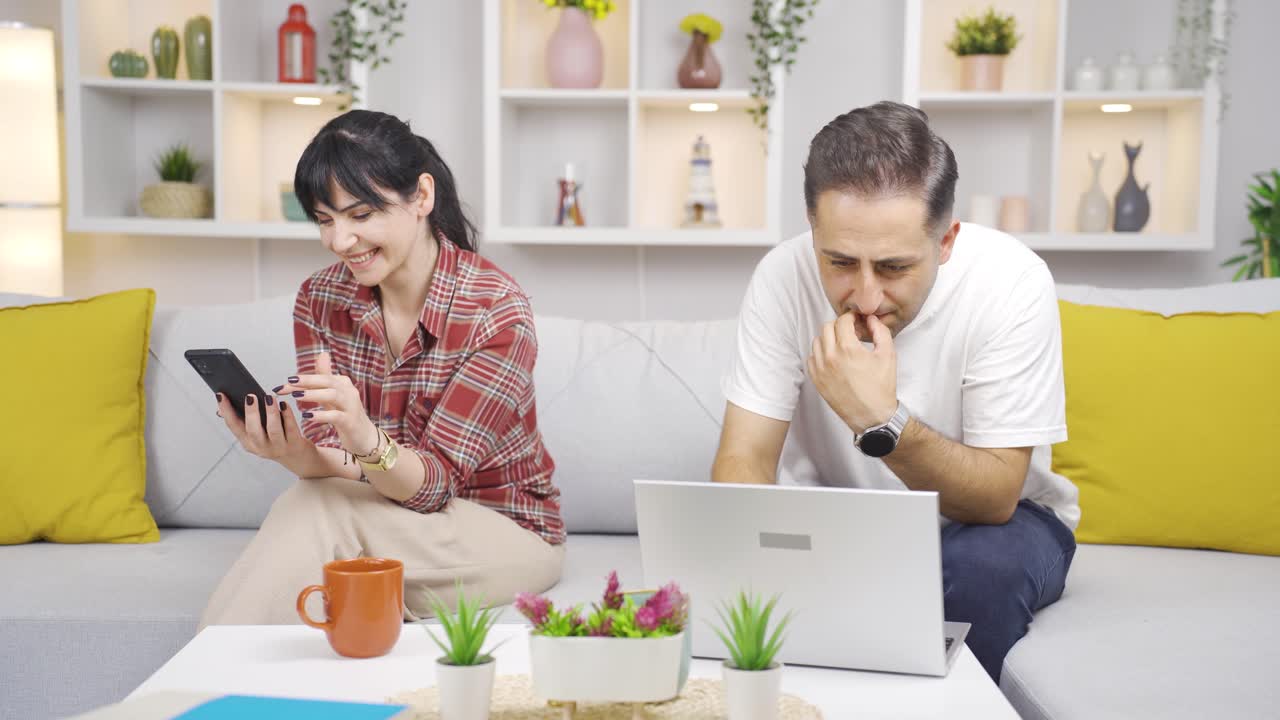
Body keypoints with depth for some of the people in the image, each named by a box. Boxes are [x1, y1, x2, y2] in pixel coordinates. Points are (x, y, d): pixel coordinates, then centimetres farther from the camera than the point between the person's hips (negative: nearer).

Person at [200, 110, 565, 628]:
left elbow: (434, 481, -21)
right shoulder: (320, 299, -5)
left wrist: (366, 440, -43)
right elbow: (328, 463, -10)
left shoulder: (497, 311, -20)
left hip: (505, 529, -3)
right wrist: (292, 453, -34)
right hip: (388, 522, 4)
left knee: (316, 514, -28)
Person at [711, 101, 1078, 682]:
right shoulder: (784, 275, -19)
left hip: (993, 519, -1)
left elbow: (995, 497, -26)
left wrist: (882, 422, -43)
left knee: (985, 566, -33)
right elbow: (744, 458, -20)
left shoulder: (1011, 281, -25)